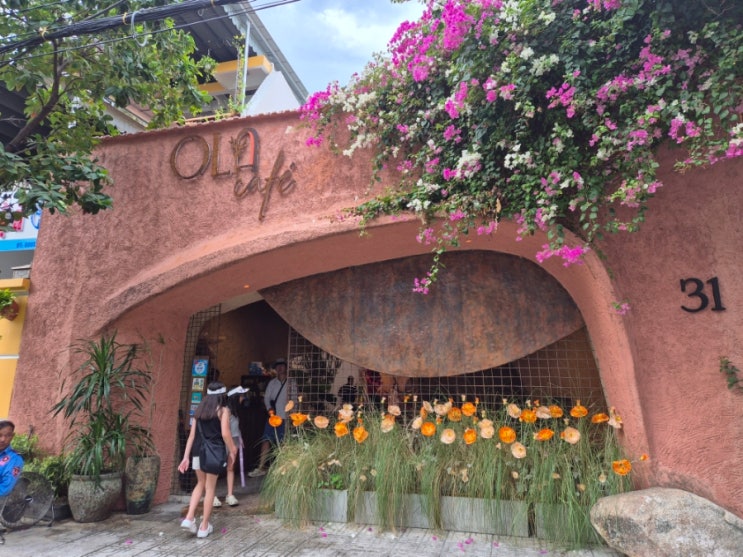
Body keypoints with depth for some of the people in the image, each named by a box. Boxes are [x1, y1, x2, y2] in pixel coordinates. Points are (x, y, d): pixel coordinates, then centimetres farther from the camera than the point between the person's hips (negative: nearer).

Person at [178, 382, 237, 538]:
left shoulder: (199, 410, 13)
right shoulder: (223, 410, -3)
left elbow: (192, 435, 11)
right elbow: (225, 434, -11)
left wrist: (186, 457, 12)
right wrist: (232, 450, 2)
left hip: (198, 451, 5)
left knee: (200, 484, 23)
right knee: (210, 488, 7)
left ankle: (189, 518, 11)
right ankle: (204, 527, 16)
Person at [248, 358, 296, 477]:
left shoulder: (291, 384, 0)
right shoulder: (272, 383, 7)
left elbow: (294, 400, -1)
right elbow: (266, 397, 6)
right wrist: (269, 408, -10)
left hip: (285, 418, -2)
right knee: (266, 441, -2)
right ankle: (261, 468, 5)